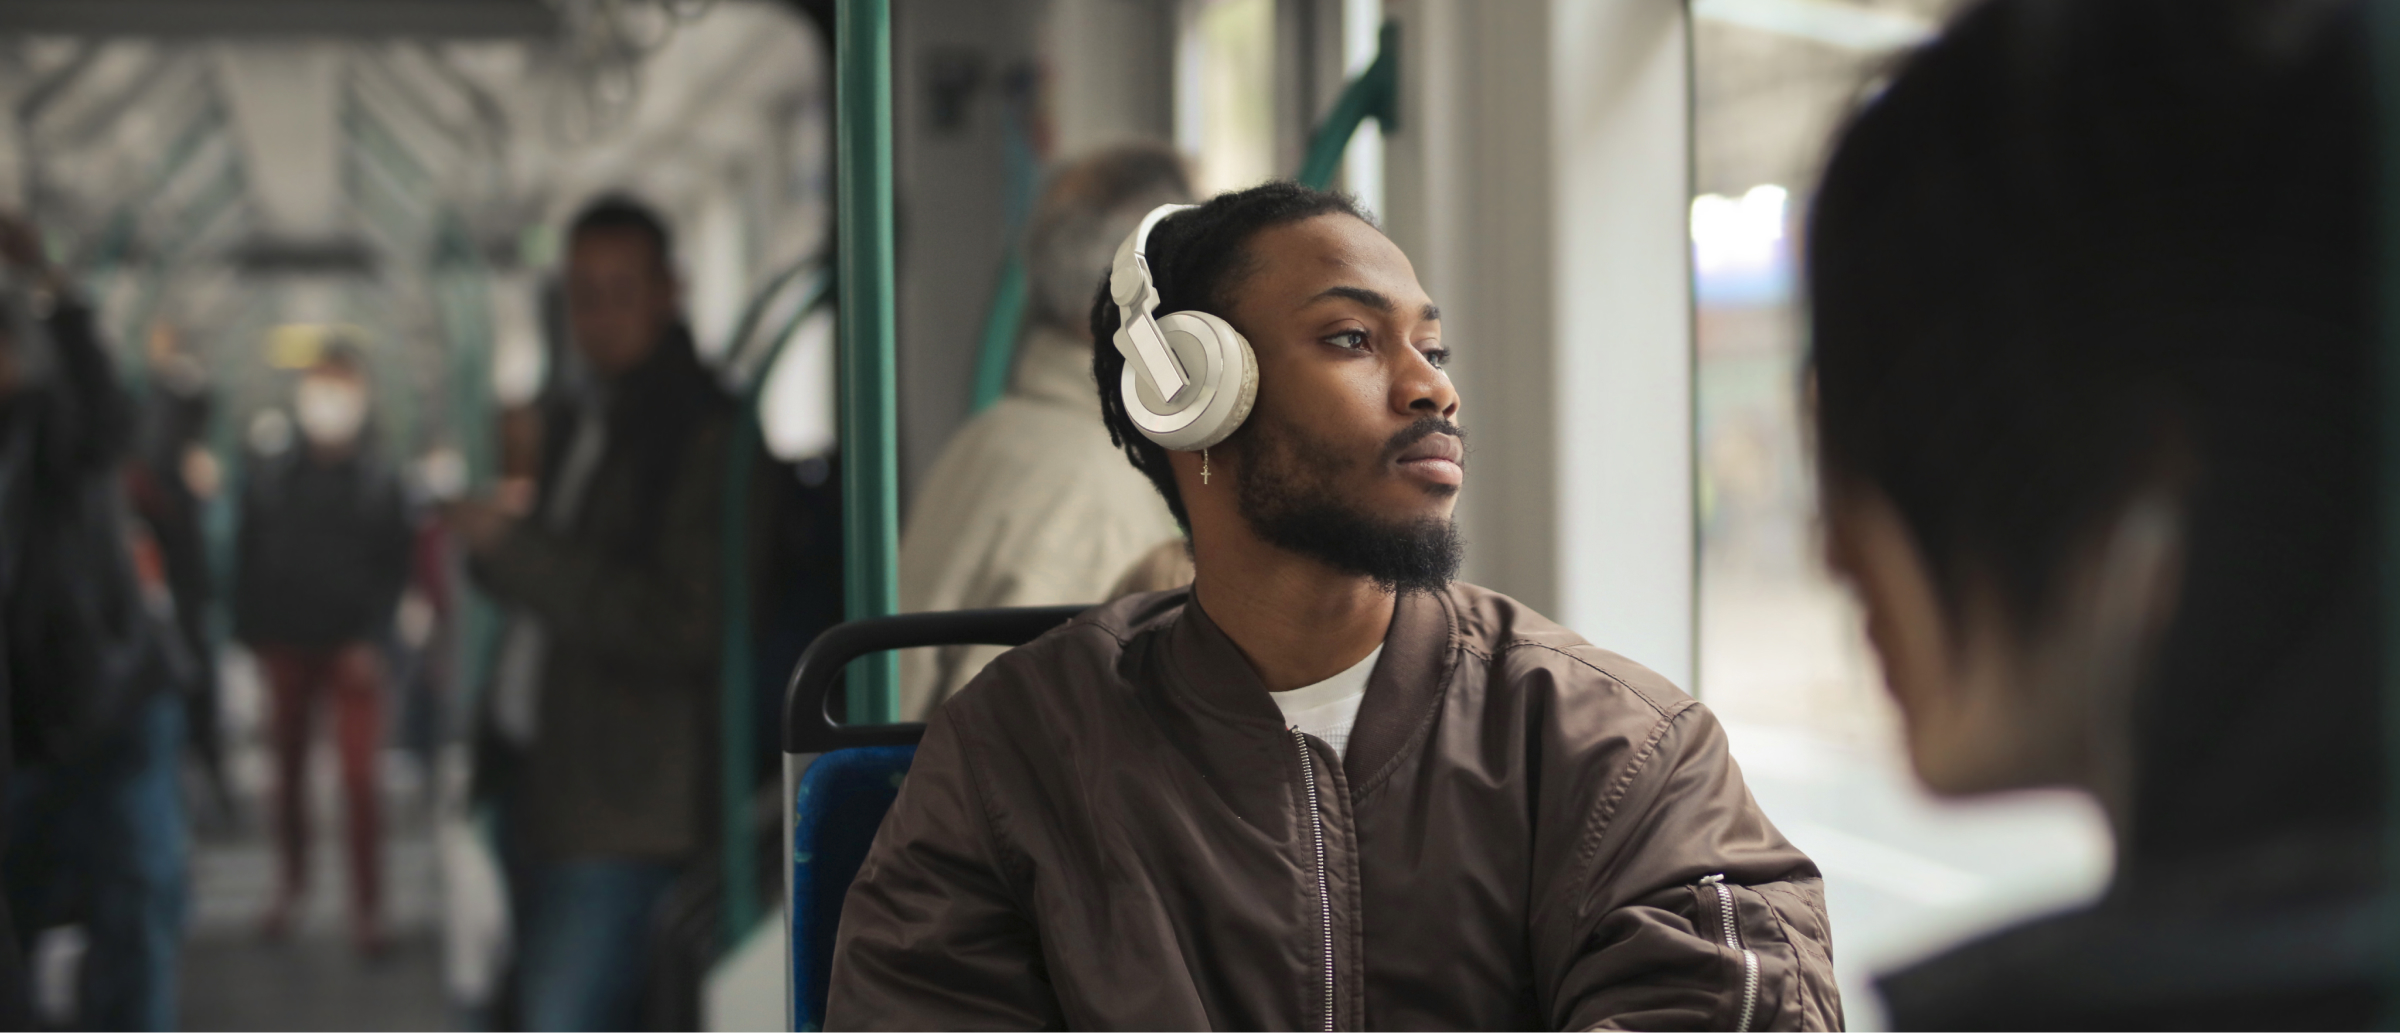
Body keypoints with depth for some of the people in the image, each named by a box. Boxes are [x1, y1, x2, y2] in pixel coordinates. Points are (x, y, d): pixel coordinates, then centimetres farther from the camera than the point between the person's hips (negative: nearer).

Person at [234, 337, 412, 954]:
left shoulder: (381, 484, 1)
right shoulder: (270, 477, 5)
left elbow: (395, 570, -2)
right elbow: (248, 562, 4)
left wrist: (372, 639, -11)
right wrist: (252, 635, -2)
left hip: (351, 649, -2)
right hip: (285, 647, 2)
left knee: (362, 777, -8)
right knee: (289, 770, 12)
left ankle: (368, 904, -3)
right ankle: (290, 883, 26)